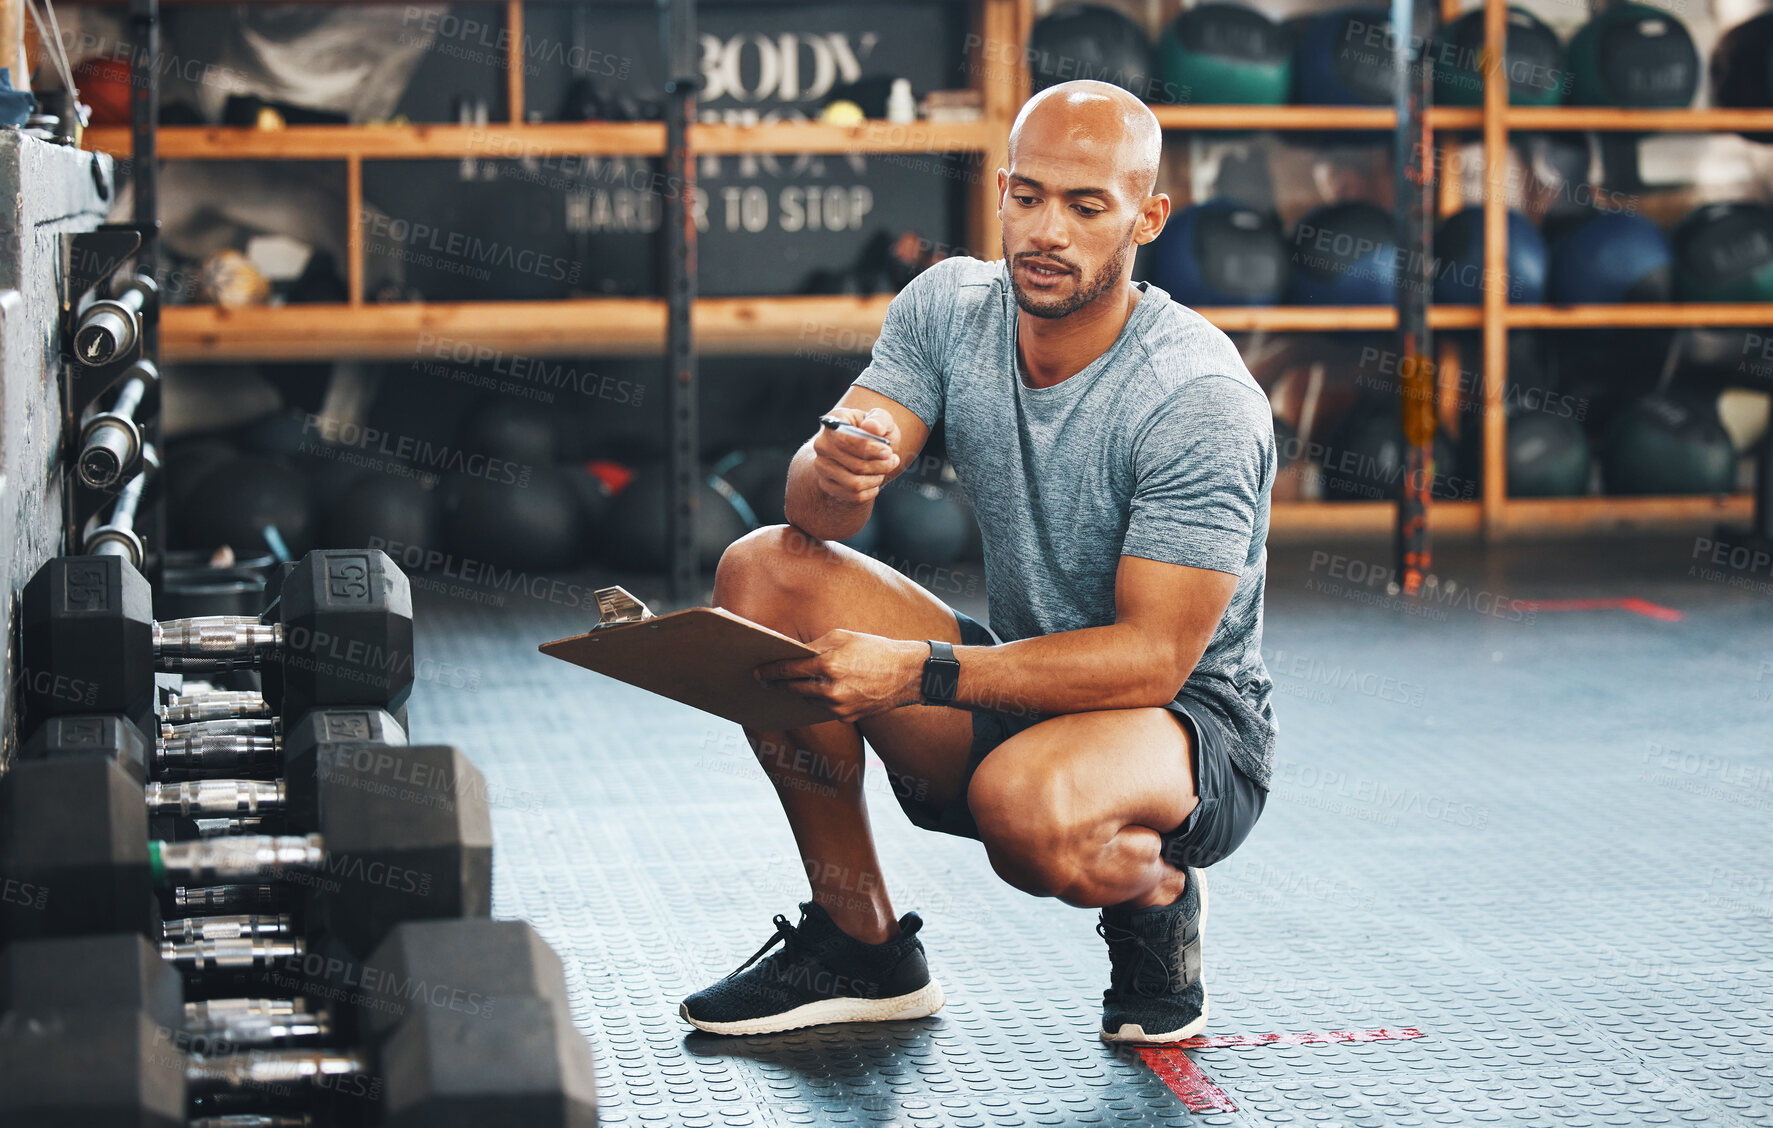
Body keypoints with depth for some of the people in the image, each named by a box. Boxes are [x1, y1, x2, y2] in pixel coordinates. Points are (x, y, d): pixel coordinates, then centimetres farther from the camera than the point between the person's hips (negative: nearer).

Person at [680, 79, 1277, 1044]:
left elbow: (1153, 657, -26)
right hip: (1022, 688, 6)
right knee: (768, 569, -14)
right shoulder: (950, 307, -5)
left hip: (1186, 723, -6)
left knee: (1028, 802, -40)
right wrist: (837, 467, -38)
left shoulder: (1200, 399, -23)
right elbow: (814, 512, -12)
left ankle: (1158, 893, -1)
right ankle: (860, 945, -5)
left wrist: (917, 672, -36)